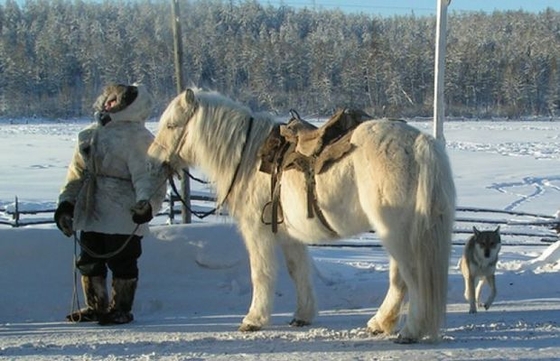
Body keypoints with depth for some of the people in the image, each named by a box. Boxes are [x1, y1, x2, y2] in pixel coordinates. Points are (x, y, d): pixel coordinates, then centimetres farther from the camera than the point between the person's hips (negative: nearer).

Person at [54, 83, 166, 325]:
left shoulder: (136, 136, -8)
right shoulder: (90, 135, 15)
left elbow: (146, 175, -15)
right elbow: (77, 173, 18)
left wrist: (145, 203, -27)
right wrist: (66, 203, 11)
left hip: (123, 216, -7)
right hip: (90, 212, 7)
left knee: (121, 261, -1)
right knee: (89, 260, 12)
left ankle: (120, 309, 12)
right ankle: (96, 307, 25)